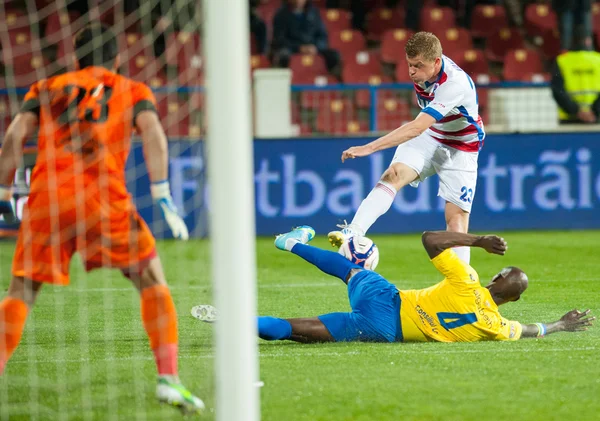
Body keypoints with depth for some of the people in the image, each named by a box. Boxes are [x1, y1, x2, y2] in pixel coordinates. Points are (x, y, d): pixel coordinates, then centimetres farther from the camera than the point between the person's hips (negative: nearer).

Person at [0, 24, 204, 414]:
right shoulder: (133, 91, 19)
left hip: (46, 198, 2)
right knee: (153, 281, 10)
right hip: (103, 198, -1)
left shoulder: (46, 88, 23)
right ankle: (168, 378, -2)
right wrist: (163, 197, -6)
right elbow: (152, 133, 0)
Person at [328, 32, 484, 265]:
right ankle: (354, 231, -34)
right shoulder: (424, 69, -12)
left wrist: (370, 147, -48)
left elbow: (417, 128, -43)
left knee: (456, 217, -11)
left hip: (460, 149, -5)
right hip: (428, 137, 5)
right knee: (392, 176, -21)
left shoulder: (455, 83, -35)